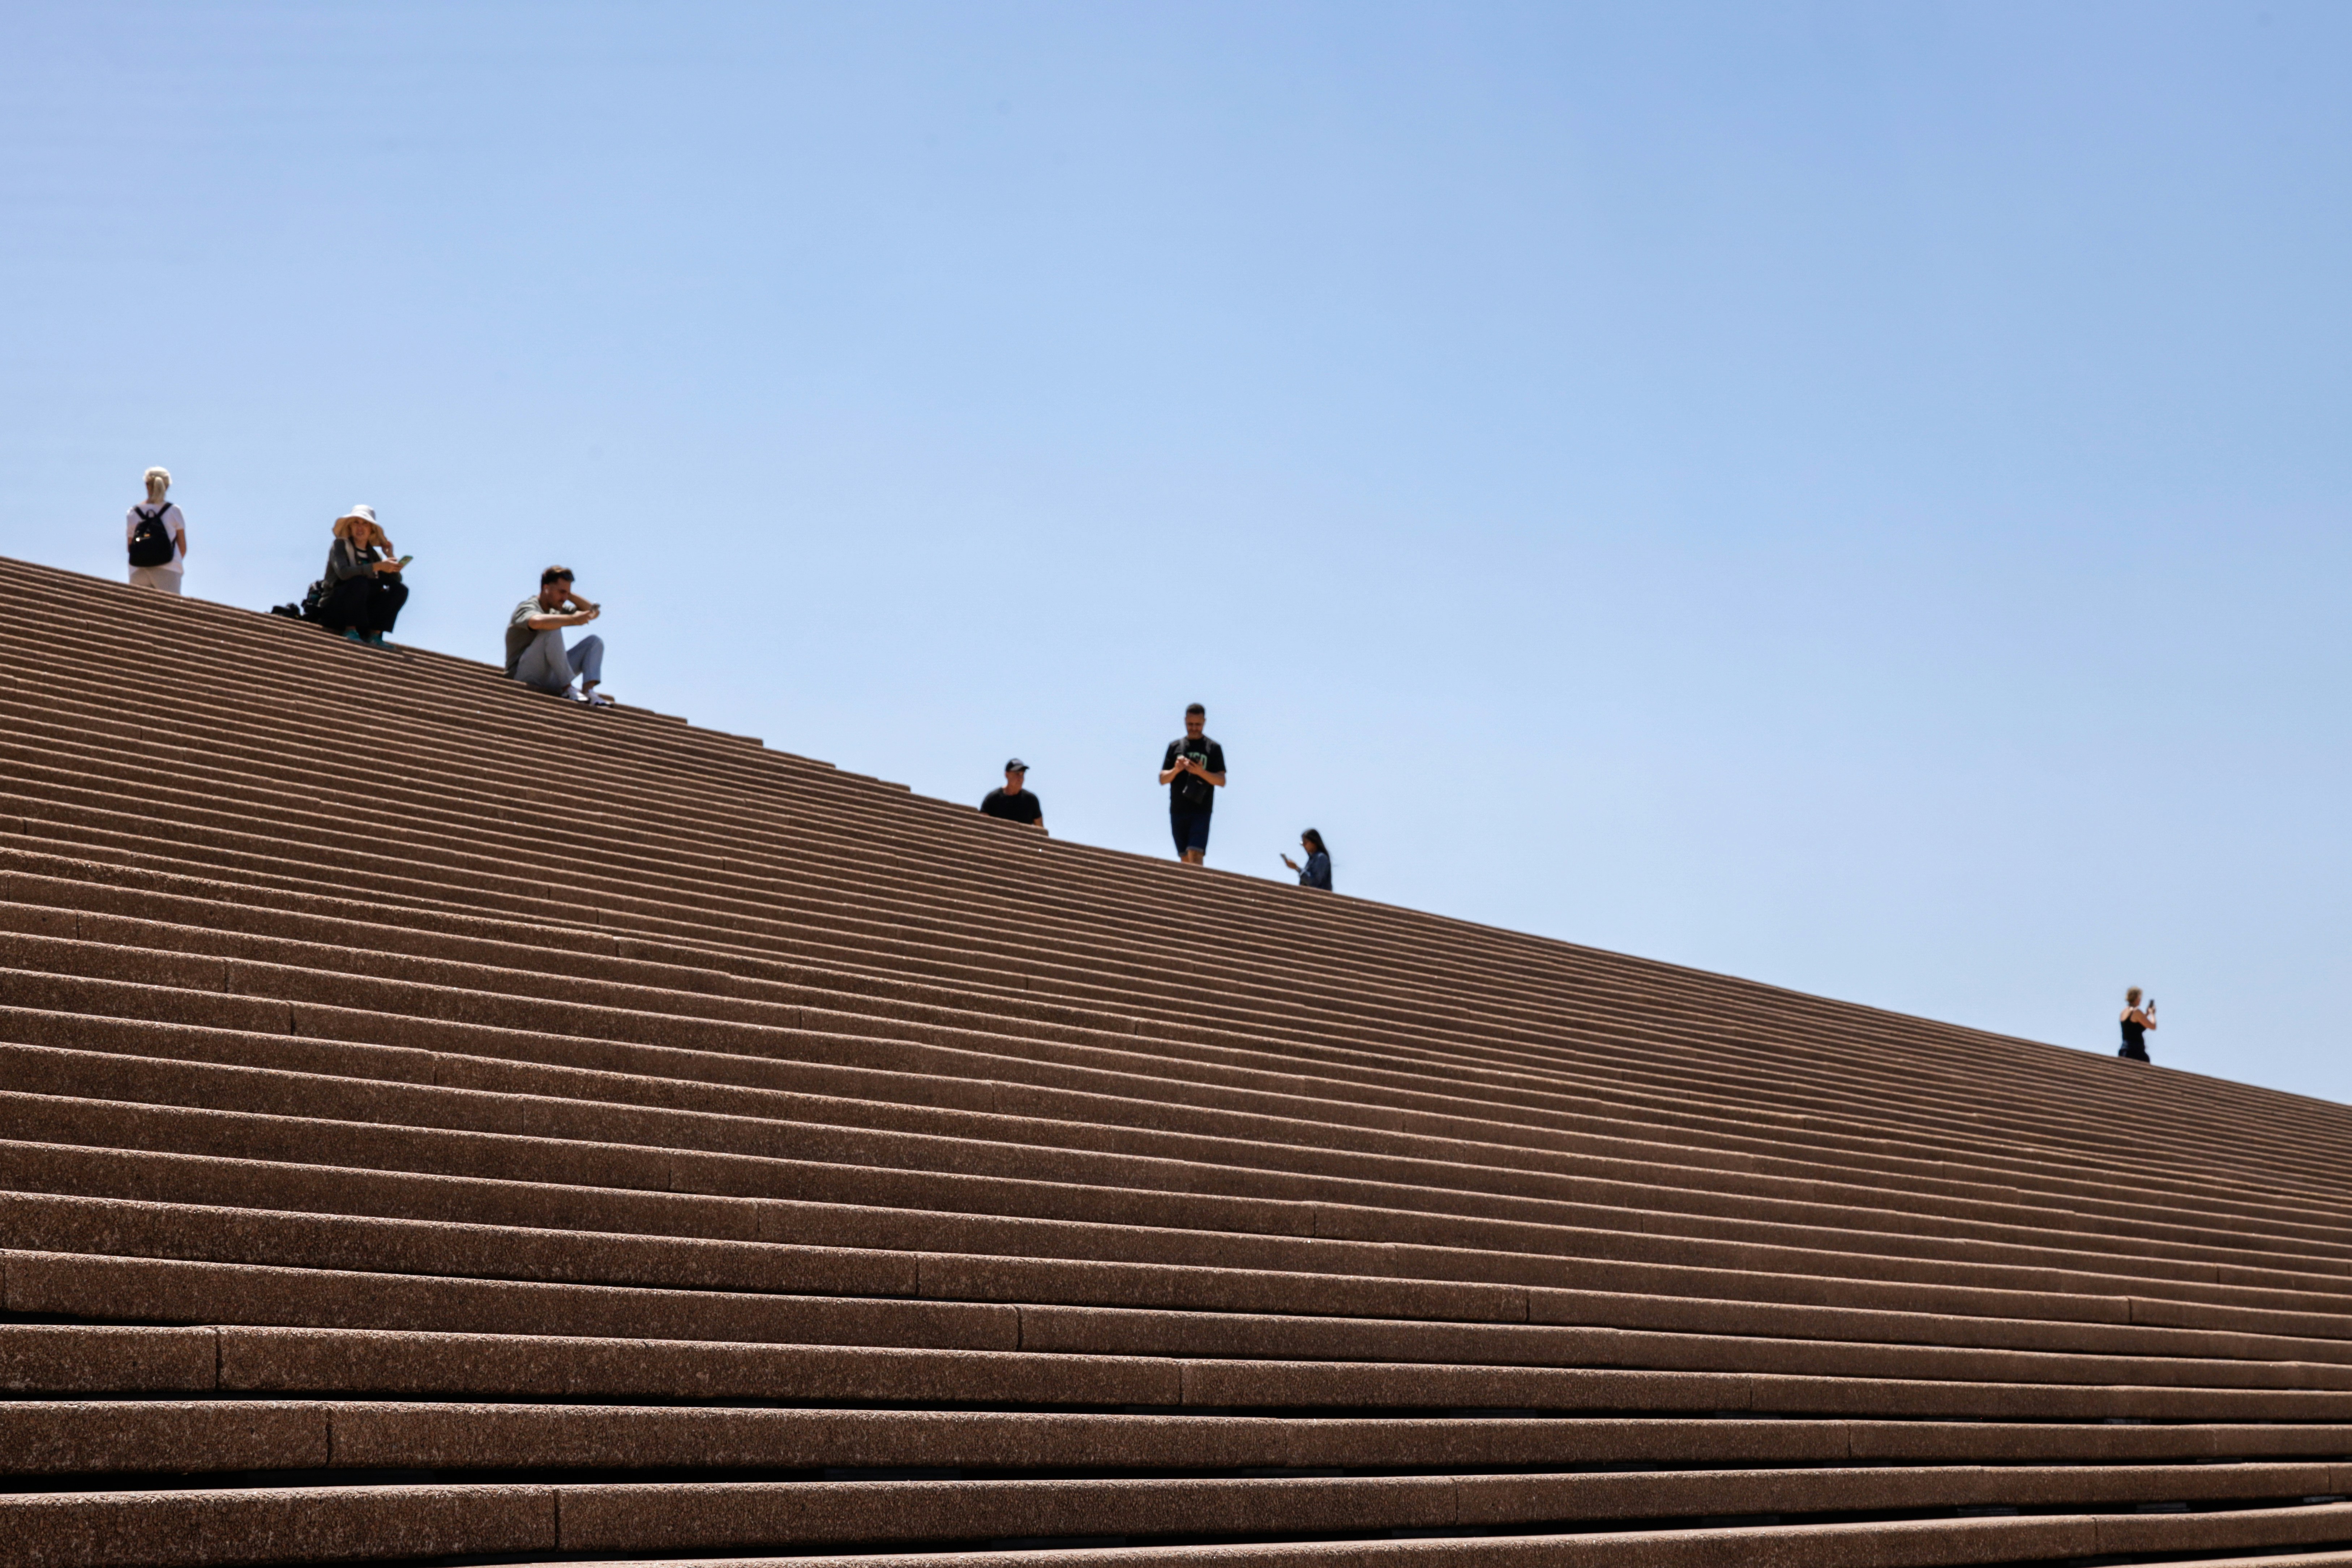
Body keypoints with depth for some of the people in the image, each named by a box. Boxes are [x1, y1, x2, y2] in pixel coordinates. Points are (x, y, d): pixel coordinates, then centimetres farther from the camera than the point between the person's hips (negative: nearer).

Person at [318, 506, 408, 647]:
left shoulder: (374, 554, 14)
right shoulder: (341, 545, -2)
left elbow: (395, 582, 5)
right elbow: (343, 572, -23)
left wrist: (390, 557, -6)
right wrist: (378, 566, -28)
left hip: (363, 612, 6)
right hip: (335, 608, -6)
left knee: (401, 589, -7)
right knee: (359, 581, -32)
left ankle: (374, 635, -15)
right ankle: (351, 631, -24)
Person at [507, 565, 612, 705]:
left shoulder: (557, 611, 15)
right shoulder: (527, 608, -11)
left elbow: (593, 612, 17)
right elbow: (537, 622, -37)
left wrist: (570, 595, 6)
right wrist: (573, 620, -34)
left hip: (550, 680, 8)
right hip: (525, 677, -8)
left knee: (594, 641, 2)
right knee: (552, 630, -30)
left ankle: (588, 690, -21)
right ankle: (568, 690, -32)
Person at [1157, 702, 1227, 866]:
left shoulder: (1213, 748, 6)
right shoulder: (1175, 746, 12)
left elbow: (1222, 781, 0)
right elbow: (1162, 779, 9)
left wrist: (1202, 773, -18)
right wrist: (1175, 771, -12)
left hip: (1201, 810, -3)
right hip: (1177, 810, 3)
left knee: (1196, 854, -16)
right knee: (1185, 858, 6)